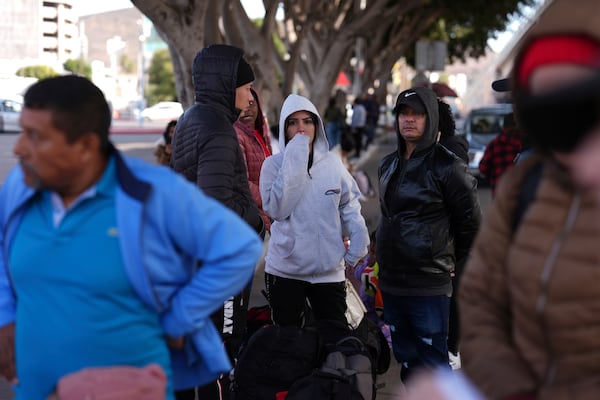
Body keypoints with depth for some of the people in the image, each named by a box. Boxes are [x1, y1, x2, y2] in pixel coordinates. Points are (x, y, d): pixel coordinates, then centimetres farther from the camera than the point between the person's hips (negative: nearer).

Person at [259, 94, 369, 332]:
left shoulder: (333, 163, 2)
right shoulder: (274, 164, -4)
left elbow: (349, 206, 8)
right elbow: (277, 209, -17)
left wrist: (357, 244, -3)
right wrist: (294, 164, -18)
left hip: (329, 270, 2)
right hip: (285, 270, -1)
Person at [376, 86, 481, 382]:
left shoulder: (447, 166, -10)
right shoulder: (388, 165, 11)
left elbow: (470, 224, -6)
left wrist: (452, 264, 2)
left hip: (429, 287, -7)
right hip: (391, 283, 7)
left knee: (433, 365, -2)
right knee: (407, 361, 16)